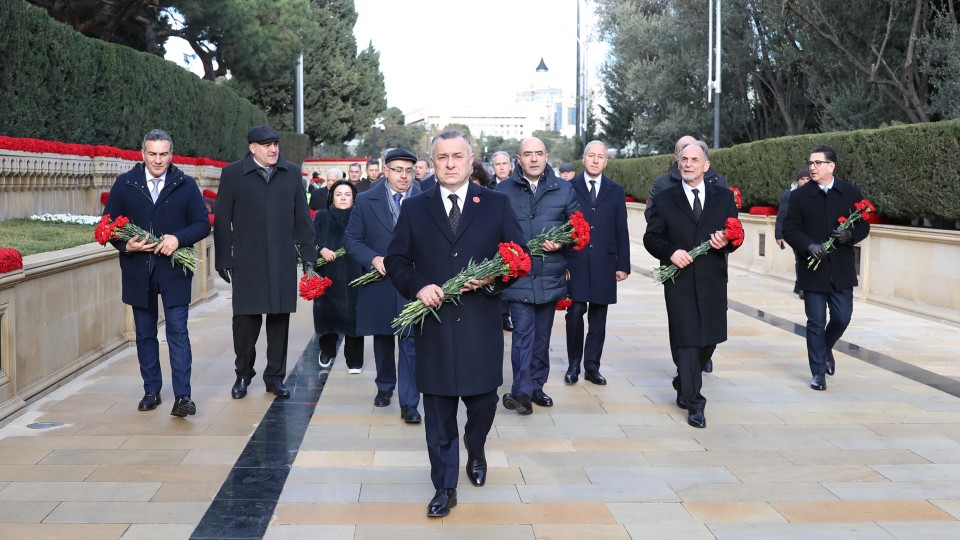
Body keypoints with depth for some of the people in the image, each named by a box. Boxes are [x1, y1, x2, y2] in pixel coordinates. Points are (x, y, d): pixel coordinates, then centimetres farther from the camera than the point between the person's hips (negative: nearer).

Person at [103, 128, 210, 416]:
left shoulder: (186, 185, 1)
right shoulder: (124, 184, 3)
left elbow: (203, 224, 1)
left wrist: (178, 238, -17)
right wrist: (126, 244, -13)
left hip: (174, 271, -2)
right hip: (138, 271, 2)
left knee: (178, 332, -7)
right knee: (145, 334, 11)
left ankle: (182, 396, -7)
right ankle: (151, 391, 22)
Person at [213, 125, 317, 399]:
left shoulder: (292, 173, 8)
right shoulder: (233, 174, 0)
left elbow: (302, 218, 10)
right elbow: (222, 220, 2)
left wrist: (308, 255, 6)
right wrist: (223, 260, -1)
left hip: (283, 261, 2)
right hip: (246, 261, -2)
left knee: (279, 319, 6)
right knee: (245, 318, 1)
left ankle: (275, 376, 18)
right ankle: (243, 374, 19)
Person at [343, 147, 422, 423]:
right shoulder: (366, 201, 2)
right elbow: (351, 240, 4)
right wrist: (373, 259, -12)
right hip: (379, 284, 2)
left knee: (411, 344, -5)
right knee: (383, 339, 17)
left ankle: (409, 403, -2)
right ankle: (385, 387, 38)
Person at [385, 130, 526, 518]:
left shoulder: (496, 205, 3)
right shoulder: (414, 209, 6)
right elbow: (396, 260, 7)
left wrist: (493, 279, -16)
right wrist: (418, 287, -12)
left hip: (481, 325, 0)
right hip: (434, 324, 0)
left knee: (483, 400, 10)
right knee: (438, 411, 5)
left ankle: (475, 452, 42)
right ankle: (444, 488, 16)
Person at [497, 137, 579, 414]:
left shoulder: (563, 190, 7)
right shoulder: (503, 191, 2)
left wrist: (561, 243, -11)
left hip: (550, 277, 3)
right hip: (517, 275, -3)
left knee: (542, 335, 12)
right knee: (523, 332, -9)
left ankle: (536, 386, 22)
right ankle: (522, 391, -8)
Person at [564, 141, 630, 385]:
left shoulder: (616, 191, 10)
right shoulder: (569, 188, 4)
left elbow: (621, 230, 9)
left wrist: (623, 265, 4)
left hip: (604, 263, 2)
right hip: (575, 262, -2)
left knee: (598, 317, 5)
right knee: (575, 312, -6)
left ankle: (592, 366, 14)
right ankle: (573, 365, 8)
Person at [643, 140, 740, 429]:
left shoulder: (724, 197, 8)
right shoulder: (665, 199, 3)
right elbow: (651, 237, 3)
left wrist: (726, 242, -13)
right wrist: (670, 252, -16)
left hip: (712, 282, 3)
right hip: (680, 281, -2)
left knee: (709, 339, 10)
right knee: (687, 341, -5)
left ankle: (683, 384, 37)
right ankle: (694, 403, 2)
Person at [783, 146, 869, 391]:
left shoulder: (851, 193, 2)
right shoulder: (799, 196, -1)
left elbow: (864, 226, 6)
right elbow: (790, 229, -2)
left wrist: (850, 235, -16)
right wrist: (809, 246, -19)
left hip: (841, 269, 1)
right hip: (813, 268, -1)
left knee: (842, 318, 5)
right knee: (816, 323, 3)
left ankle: (825, 349, 36)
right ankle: (818, 373, 12)